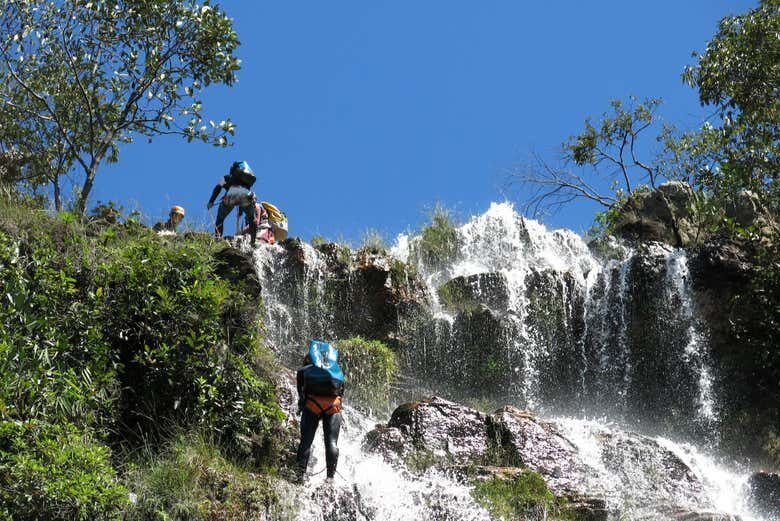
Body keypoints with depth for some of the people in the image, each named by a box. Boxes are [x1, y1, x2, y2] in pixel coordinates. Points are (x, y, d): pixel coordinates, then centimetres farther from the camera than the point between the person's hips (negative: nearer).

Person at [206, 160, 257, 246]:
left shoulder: (226, 177, 32)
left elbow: (218, 188, 15)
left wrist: (211, 201, 8)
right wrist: (240, 211, 52)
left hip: (232, 195, -2)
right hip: (247, 196, 2)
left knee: (220, 219, 16)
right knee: (252, 220, 25)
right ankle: (253, 241, 12)